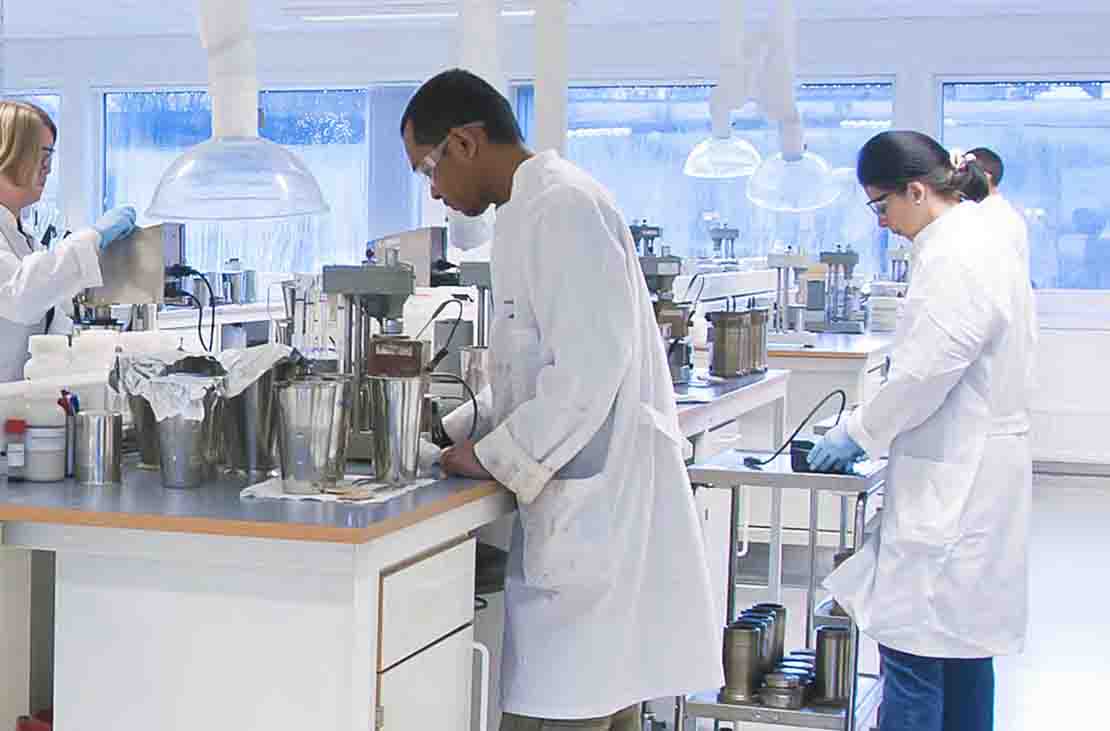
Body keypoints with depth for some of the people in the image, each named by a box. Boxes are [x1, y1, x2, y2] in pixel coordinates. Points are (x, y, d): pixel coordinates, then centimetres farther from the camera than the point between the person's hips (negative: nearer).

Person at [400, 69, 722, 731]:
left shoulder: (561, 208, -13)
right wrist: (454, 433, 17)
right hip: (595, 515, 10)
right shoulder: (536, 209, 18)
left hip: (593, 516, -10)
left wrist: (495, 457, -12)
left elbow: (590, 366, -21)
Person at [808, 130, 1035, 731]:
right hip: (969, 478, 11)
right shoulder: (980, 242, 15)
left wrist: (856, 433, -7)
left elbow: (924, 374, -21)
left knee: (914, 648, -7)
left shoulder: (954, 259, -18)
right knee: (963, 639, 17)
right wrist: (872, 432, 18)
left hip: (953, 482, -11)